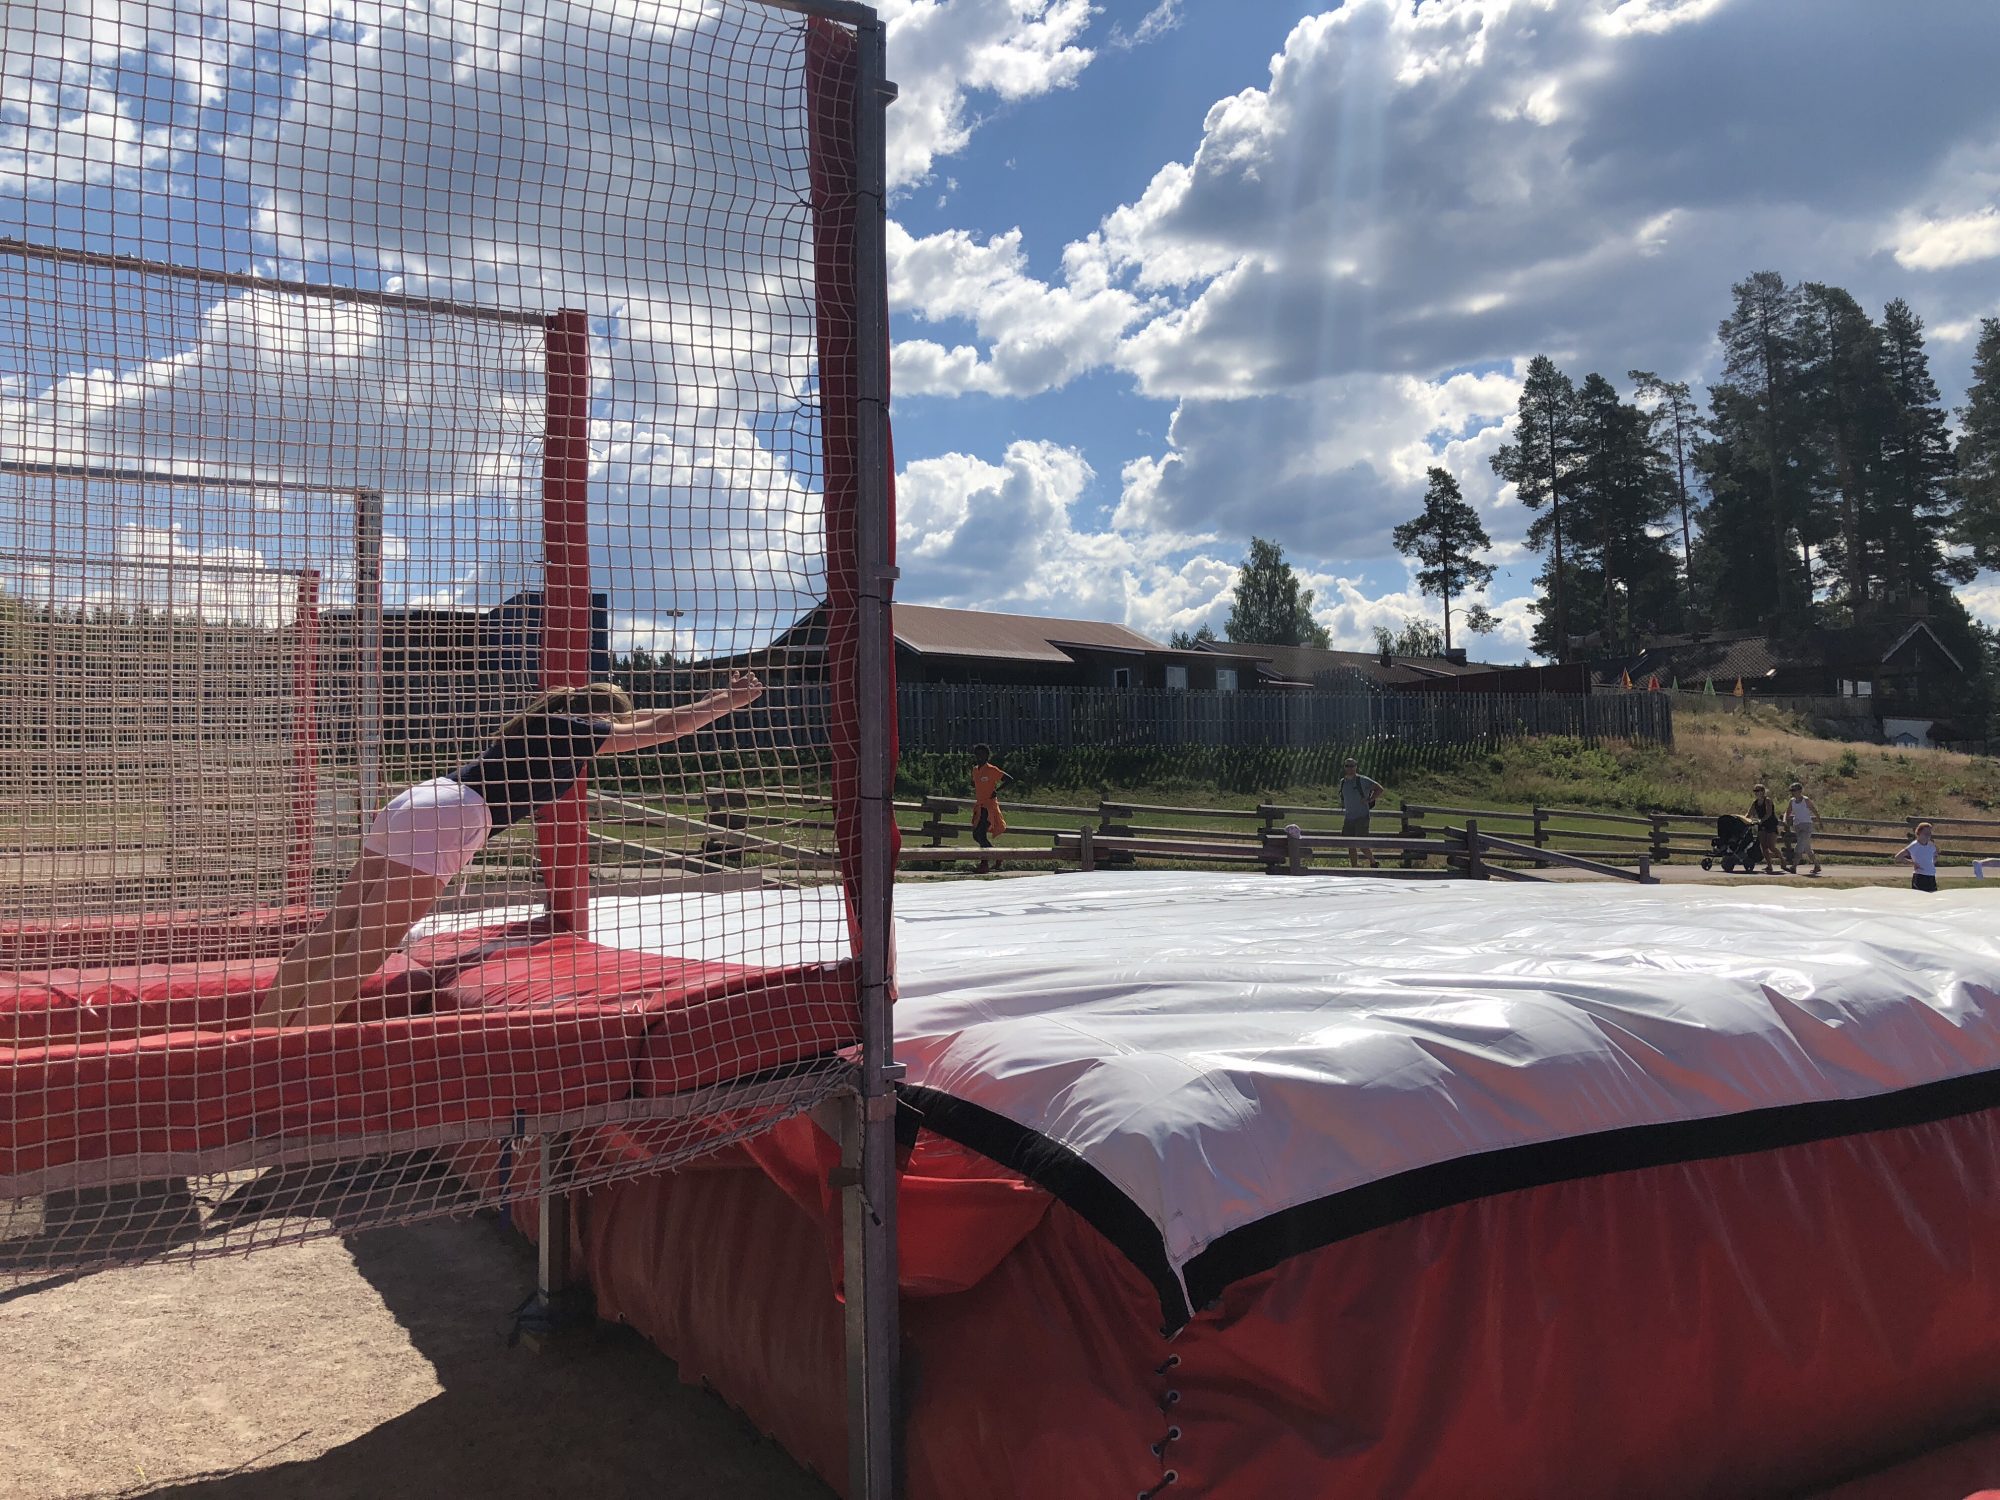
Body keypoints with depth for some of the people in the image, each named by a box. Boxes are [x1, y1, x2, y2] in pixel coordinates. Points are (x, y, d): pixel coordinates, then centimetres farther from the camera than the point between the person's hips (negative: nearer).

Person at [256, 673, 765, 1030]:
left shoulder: (549, 723, 25)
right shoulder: (570, 730, 1)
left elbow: (635, 718, 39)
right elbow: (657, 729, 2)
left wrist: (714, 701, 44)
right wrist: (727, 701, 12)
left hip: (414, 806, 9)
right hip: (441, 822, -9)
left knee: (329, 940, 6)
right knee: (357, 961, -10)